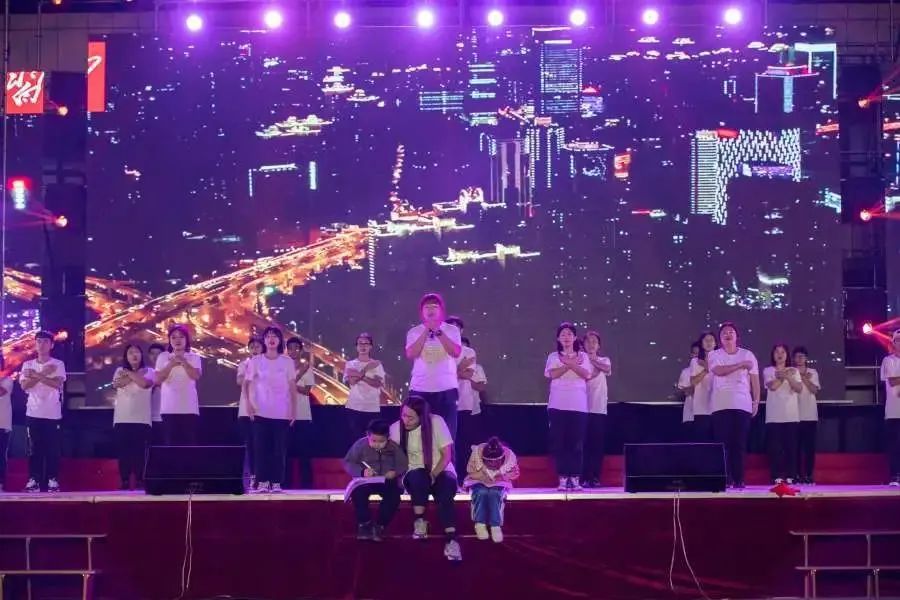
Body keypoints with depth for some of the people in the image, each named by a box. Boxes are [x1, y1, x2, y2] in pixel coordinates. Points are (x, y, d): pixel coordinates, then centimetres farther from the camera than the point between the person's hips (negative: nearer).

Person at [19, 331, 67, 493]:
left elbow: (57, 383, -13)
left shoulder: (58, 364, 3)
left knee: (52, 448, -1)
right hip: (33, 413, 2)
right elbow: (24, 385, -5)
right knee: (35, 448, 1)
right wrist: (43, 374, -13)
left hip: (53, 413, -1)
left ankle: (52, 479, 3)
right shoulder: (27, 365, 9)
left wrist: (36, 375, -15)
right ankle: (33, 479, 5)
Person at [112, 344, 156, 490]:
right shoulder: (120, 371, 13)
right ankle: (125, 481, 1)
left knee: (140, 450, -7)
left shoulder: (148, 371, 5)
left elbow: (145, 383, -15)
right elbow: (117, 384, -7)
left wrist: (129, 373, -5)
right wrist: (136, 375, -7)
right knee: (123, 450, -3)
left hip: (141, 418, -2)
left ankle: (140, 481, -2)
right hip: (122, 418, 2)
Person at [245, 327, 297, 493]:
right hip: (261, 412, 0)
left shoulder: (287, 361, 3)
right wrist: (248, 403, -6)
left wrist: (294, 409, 0)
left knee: (279, 448, 0)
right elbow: (247, 383, 6)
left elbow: (292, 387, 4)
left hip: (282, 412, 0)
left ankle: (276, 483, 4)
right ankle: (262, 482, 2)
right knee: (261, 447, -2)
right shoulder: (256, 361, 2)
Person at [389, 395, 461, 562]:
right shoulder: (396, 428, -5)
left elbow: (447, 455, -8)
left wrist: (433, 475, -19)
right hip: (415, 474, 1)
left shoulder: (436, 422, -11)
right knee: (418, 477, -36)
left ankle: (451, 540, -42)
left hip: (441, 471, -1)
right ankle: (420, 522, -20)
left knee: (445, 492, -35)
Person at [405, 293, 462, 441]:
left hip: (446, 388, 0)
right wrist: (426, 331, -10)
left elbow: (456, 352, -10)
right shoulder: (414, 332, 6)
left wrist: (438, 332, -14)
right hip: (420, 389, 0)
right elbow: (410, 354, -9)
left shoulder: (452, 330, 5)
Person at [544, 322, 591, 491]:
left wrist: (570, 364, -16)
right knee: (559, 442, -4)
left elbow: (587, 374, -5)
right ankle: (563, 478, -1)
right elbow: (552, 374, -8)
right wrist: (570, 365, -11)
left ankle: (575, 479, -1)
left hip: (578, 405, 0)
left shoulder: (583, 356, 12)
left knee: (577, 442, -3)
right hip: (558, 405, 0)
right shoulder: (553, 356, 10)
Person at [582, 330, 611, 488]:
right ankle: (584, 478, -4)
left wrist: (592, 360, -22)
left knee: (597, 443, 0)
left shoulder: (604, 360, 12)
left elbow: (607, 369, -12)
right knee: (584, 443, -5)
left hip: (599, 407, 2)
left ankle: (595, 477, 3)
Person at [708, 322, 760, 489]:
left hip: (742, 405, 1)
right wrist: (741, 365, -13)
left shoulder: (747, 354, 10)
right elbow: (718, 371, -14)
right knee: (723, 443, -5)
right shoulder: (714, 355, 6)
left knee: (740, 444, -2)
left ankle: (738, 480, 1)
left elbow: (755, 379, 10)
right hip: (721, 405, -1)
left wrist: (756, 401, 4)